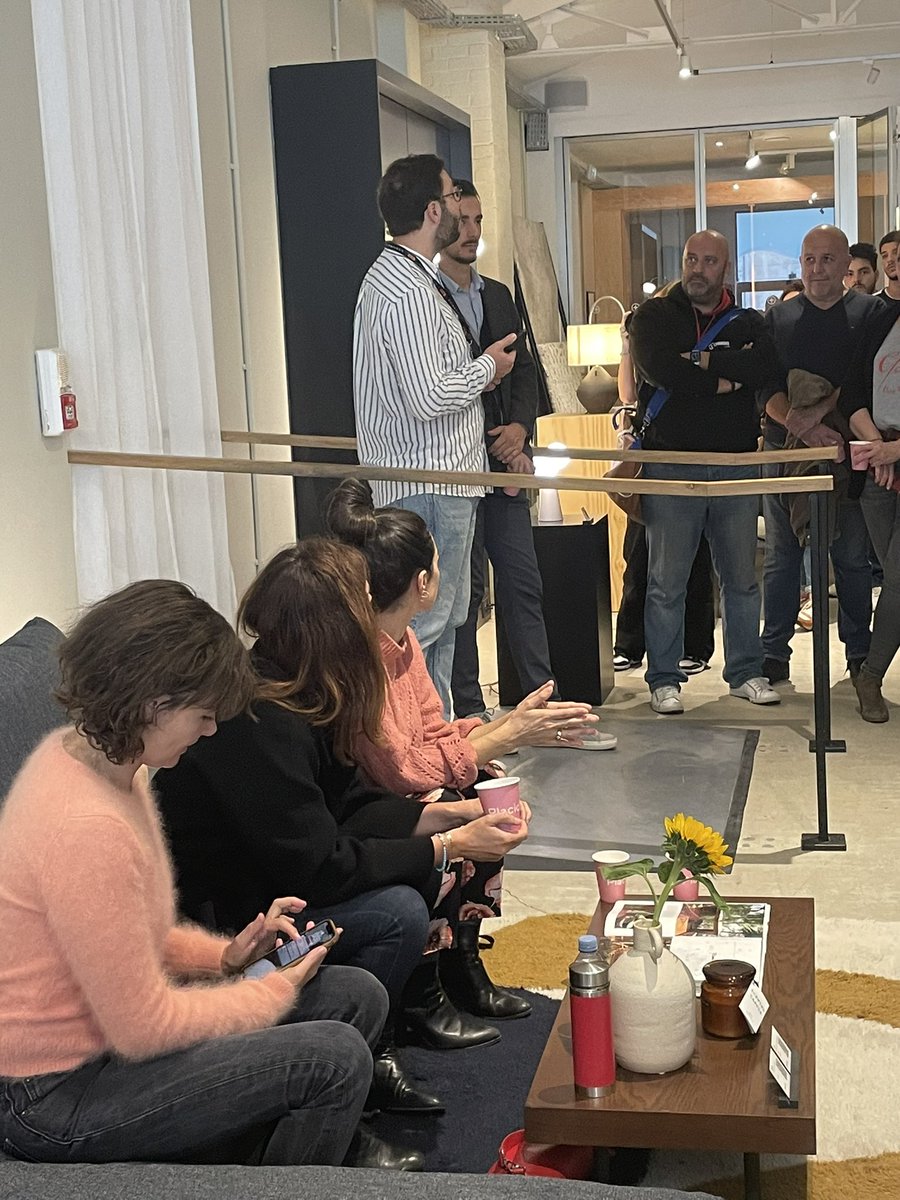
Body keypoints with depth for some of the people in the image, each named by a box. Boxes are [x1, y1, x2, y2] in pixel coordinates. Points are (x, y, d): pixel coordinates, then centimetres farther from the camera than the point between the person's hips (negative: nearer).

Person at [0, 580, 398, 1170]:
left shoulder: (81, 751, 0)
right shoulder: (86, 826, -31)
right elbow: (142, 1029, -24)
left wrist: (222, 954, 0)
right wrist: (277, 990, -10)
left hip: (112, 1026, 10)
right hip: (57, 1098, -10)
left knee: (357, 997, 5)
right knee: (335, 1057, -18)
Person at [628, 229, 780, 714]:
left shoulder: (746, 322, 13)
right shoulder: (654, 316, 5)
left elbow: (761, 365, -9)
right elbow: (659, 369, -15)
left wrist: (703, 360, -13)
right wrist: (723, 380, -8)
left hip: (736, 463, 3)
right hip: (671, 462, -3)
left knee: (741, 578, 10)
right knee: (666, 581, 0)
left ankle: (745, 672, 22)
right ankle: (663, 679, 10)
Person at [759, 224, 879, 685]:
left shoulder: (870, 313, 4)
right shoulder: (778, 317, 10)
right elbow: (767, 386, 0)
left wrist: (819, 411, -20)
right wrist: (800, 428, -16)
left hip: (847, 451, -1)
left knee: (852, 557, 4)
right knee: (780, 556, 5)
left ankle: (859, 653, 14)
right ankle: (774, 653, 11)